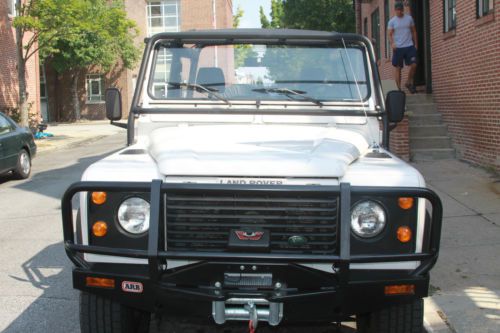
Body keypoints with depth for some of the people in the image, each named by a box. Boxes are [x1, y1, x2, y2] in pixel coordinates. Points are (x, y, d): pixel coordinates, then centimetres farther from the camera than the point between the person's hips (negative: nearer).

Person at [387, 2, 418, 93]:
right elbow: (390, 34, -3)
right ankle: (399, 88, 7)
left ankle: (409, 83, 11)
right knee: (398, 68, 0)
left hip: (409, 46, 2)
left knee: (414, 64, -9)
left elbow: (413, 31, 14)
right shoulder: (392, 21, 2)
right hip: (398, 47, -2)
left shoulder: (409, 18, 8)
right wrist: (392, 43, -21)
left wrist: (415, 44, 10)